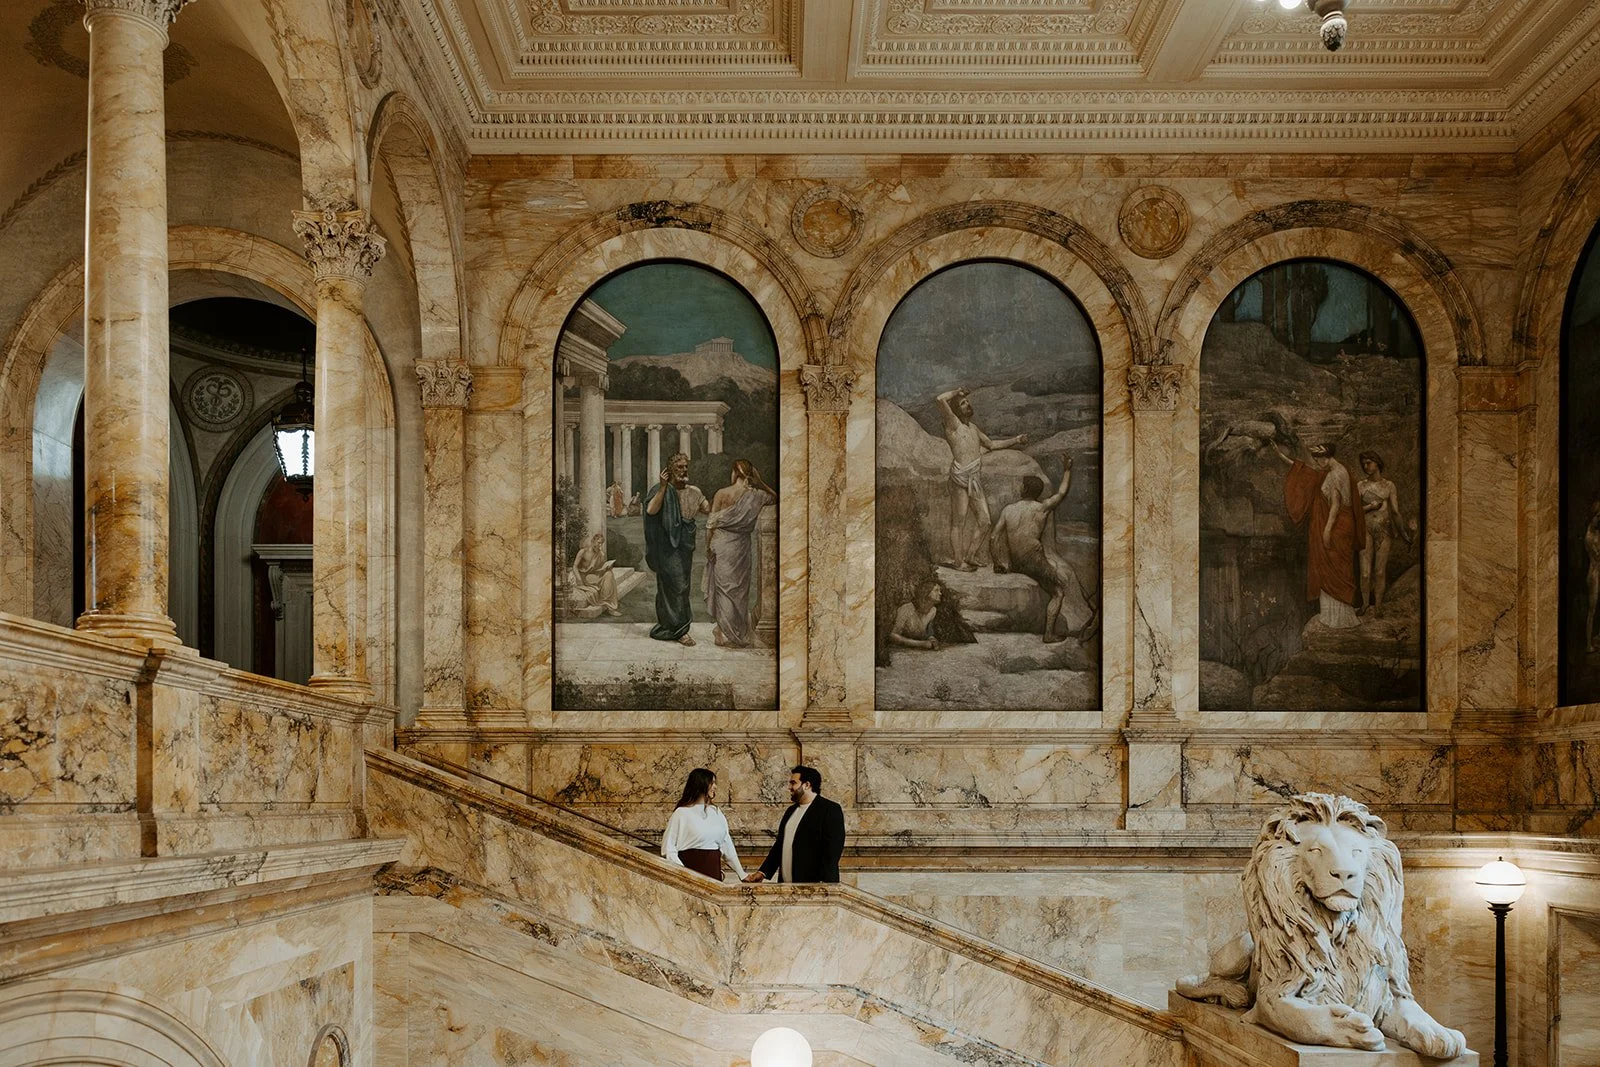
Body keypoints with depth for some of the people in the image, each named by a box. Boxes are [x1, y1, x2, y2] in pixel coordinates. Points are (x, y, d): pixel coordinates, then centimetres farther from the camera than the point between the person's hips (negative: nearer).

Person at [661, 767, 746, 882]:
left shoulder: (716, 813, 13)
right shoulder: (682, 813, -4)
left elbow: (727, 845, 15)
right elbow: (668, 847, -7)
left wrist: (741, 874, 12)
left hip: (713, 870, 5)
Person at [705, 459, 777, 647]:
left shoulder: (722, 494, -10)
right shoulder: (755, 496, -1)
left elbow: (712, 522, -10)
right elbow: (774, 496, 20)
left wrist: (708, 546, -2)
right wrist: (758, 481, 11)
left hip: (722, 544, -3)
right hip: (742, 545, 3)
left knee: (725, 587, 3)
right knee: (740, 588, 13)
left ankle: (728, 635, 5)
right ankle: (740, 633, 20)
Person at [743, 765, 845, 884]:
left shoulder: (831, 810, -6)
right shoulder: (791, 811, 19)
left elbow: (832, 850, -13)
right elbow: (779, 845, 21)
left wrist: (824, 883, -20)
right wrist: (763, 872, 11)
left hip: (813, 884, -7)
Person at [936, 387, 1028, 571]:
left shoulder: (973, 428, 23)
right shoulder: (952, 423, -1)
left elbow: (991, 444, 37)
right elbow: (940, 400, -18)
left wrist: (1015, 440, 34)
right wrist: (956, 392, 0)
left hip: (976, 480, 8)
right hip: (960, 478, -8)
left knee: (984, 522, 5)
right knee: (959, 522, -5)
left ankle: (969, 558, 14)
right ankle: (958, 561, -1)